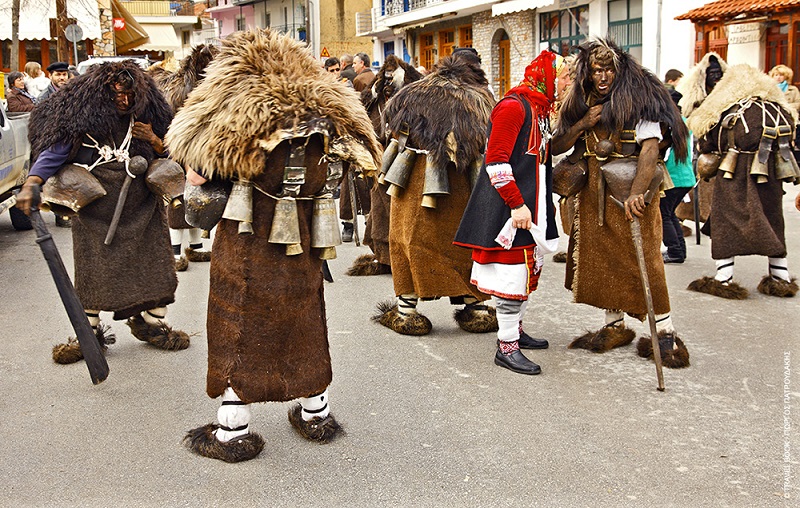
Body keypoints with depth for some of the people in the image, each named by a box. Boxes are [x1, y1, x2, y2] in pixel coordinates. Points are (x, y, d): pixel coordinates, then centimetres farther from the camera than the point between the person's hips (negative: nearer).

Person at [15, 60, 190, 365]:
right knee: (94, 274, 4)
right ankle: (89, 333, 19)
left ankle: (152, 324, 24)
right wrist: (31, 184, -26)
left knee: (152, 267, 6)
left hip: (141, 213, 2)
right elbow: (53, 155, -10)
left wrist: (153, 140, -8)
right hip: (96, 215, -2)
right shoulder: (82, 122, -6)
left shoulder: (142, 120, 4)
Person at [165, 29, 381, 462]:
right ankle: (315, 414, 33)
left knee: (238, 329, 7)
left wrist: (227, 172, 6)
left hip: (249, 242, -5)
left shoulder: (238, 108, -13)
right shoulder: (326, 109, 2)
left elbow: (196, 175, -12)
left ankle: (232, 432, 14)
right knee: (302, 324, 20)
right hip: (304, 245, 5)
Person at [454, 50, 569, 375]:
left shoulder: (540, 108, 16)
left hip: (532, 205, 10)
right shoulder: (513, 106, -14)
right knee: (512, 272, -6)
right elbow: (496, 161, -20)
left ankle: (514, 330, 30)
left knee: (527, 270, 16)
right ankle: (506, 347, 0)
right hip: (510, 206, -10)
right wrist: (516, 204, -22)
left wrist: (545, 204, 19)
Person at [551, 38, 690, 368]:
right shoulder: (580, 103, 9)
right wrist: (583, 124, -10)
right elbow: (557, 147, 7)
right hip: (594, 195, 6)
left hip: (630, 193, -6)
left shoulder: (638, 99, -9)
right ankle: (614, 328, 24)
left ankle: (665, 333, 2)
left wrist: (636, 193, -32)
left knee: (642, 261, -6)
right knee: (600, 261, 10)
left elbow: (650, 148, -20)